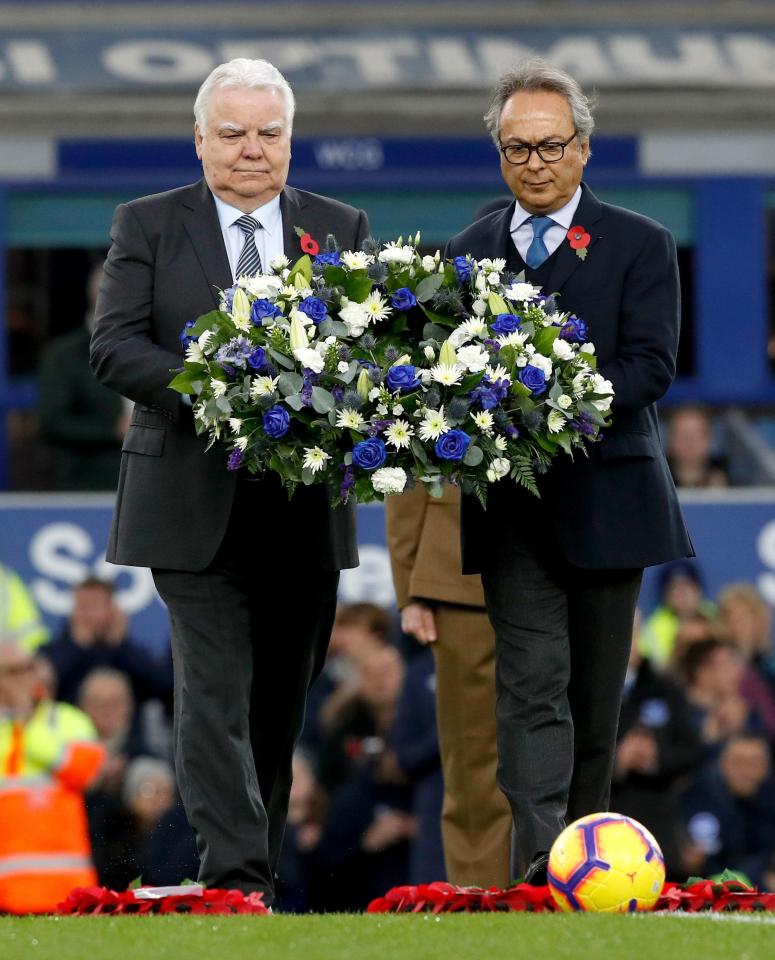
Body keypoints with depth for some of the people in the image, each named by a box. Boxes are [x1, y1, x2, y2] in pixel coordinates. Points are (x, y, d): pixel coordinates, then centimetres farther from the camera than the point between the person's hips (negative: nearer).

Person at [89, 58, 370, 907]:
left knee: (280, 702, 9)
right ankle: (235, 879, -16)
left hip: (304, 509, 3)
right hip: (195, 507, -3)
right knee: (216, 694, -11)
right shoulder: (147, 228, 5)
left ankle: (256, 869, 19)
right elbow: (114, 347, -5)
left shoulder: (342, 230, 11)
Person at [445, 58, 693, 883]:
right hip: (512, 506, 1)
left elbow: (650, 366, -10)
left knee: (596, 692, 8)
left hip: (605, 499, -1)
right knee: (532, 683, -11)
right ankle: (541, 865, -22)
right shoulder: (467, 254, 12)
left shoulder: (640, 247, 2)